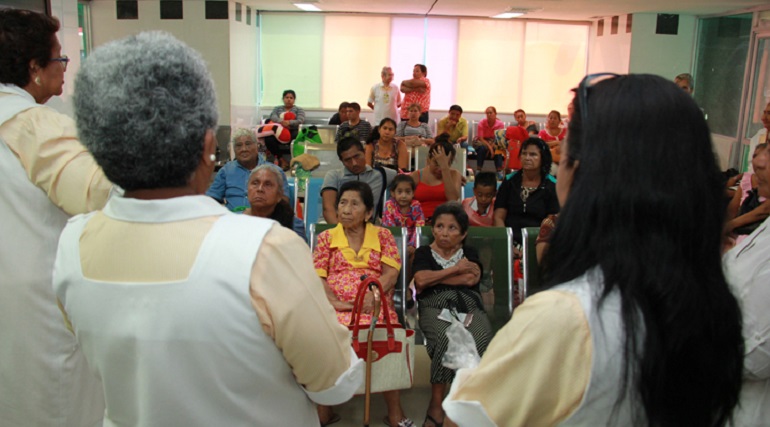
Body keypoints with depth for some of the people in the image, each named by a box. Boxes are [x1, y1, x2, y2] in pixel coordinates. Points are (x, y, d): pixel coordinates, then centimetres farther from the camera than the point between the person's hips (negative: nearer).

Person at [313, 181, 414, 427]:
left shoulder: (383, 235, 16)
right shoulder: (326, 238, 17)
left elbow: (391, 272, 4)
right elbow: (317, 277, 6)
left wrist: (372, 295, -15)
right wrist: (334, 301, -12)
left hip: (374, 304, -1)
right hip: (337, 307, 1)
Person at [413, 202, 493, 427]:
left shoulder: (469, 253, 23)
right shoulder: (423, 252, 19)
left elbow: (473, 277, 0)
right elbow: (421, 280, -3)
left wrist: (433, 278, 2)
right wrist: (456, 269, 5)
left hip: (469, 307, 2)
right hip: (435, 307, -2)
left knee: (482, 339, -33)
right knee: (446, 338, -36)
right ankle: (436, 403, -23)